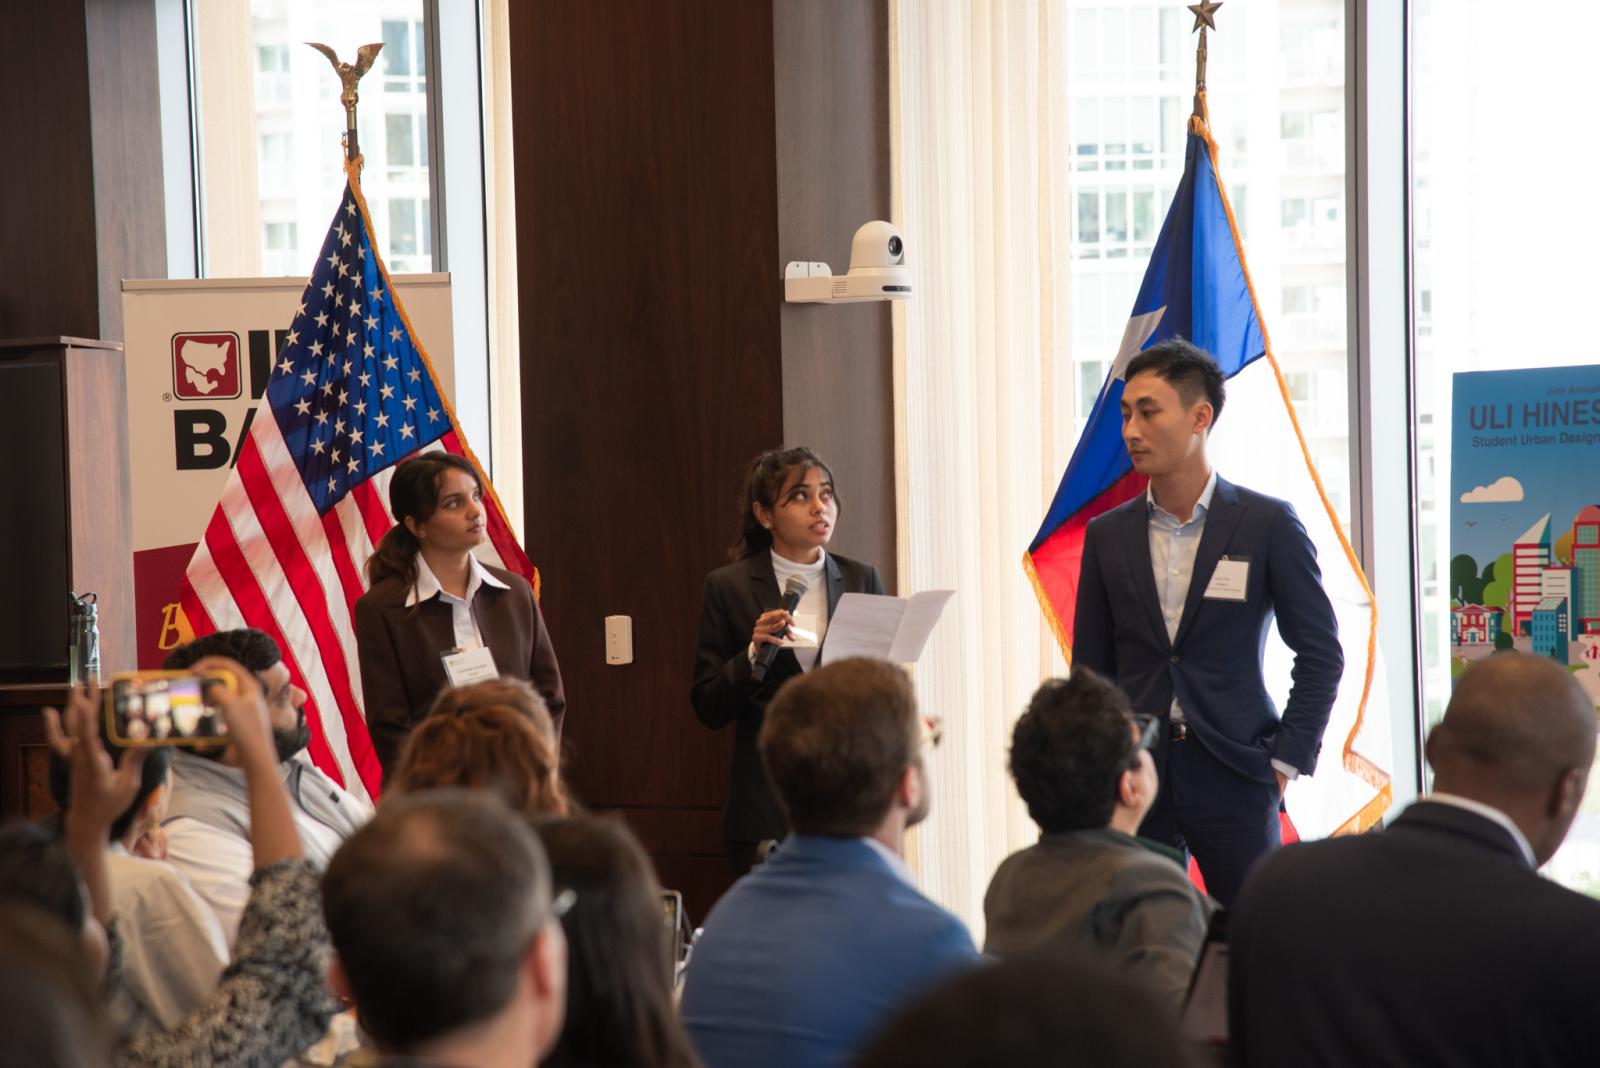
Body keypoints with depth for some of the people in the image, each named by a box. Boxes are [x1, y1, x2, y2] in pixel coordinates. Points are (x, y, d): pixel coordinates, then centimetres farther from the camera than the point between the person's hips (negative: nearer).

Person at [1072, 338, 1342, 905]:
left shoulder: (1268, 524, -1)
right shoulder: (1107, 534, 8)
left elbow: (1320, 652, 1)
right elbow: (1091, 665, 12)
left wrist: (1285, 762, -4)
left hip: (1232, 773, -2)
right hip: (1133, 772, 3)